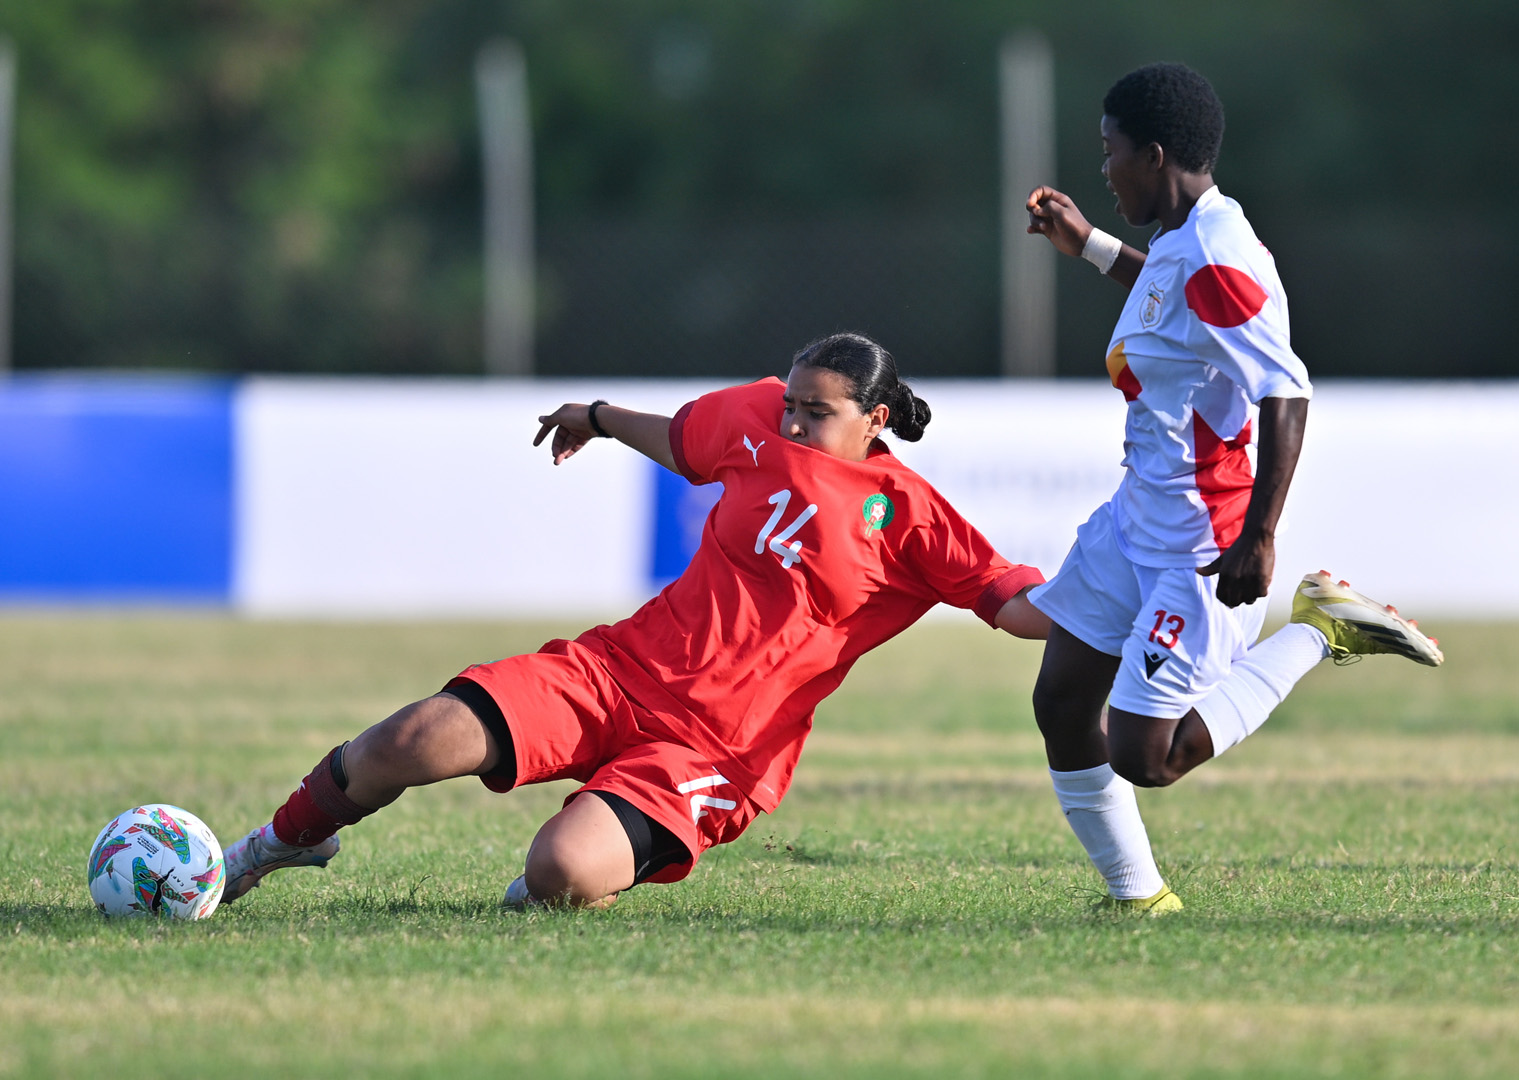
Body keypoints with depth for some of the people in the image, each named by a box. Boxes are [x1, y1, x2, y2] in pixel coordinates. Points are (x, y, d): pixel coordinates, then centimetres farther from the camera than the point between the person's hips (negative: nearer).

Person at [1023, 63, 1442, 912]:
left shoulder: (1213, 261, -23)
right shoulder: (1184, 244, 7)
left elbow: (1286, 393, -29)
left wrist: (1260, 535, -30)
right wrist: (1089, 247, 35)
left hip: (1202, 548, -10)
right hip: (1139, 520, 10)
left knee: (1141, 759, -12)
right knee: (1061, 705, 7)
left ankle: (1318, 632, 0)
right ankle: (1138, 898, 16)